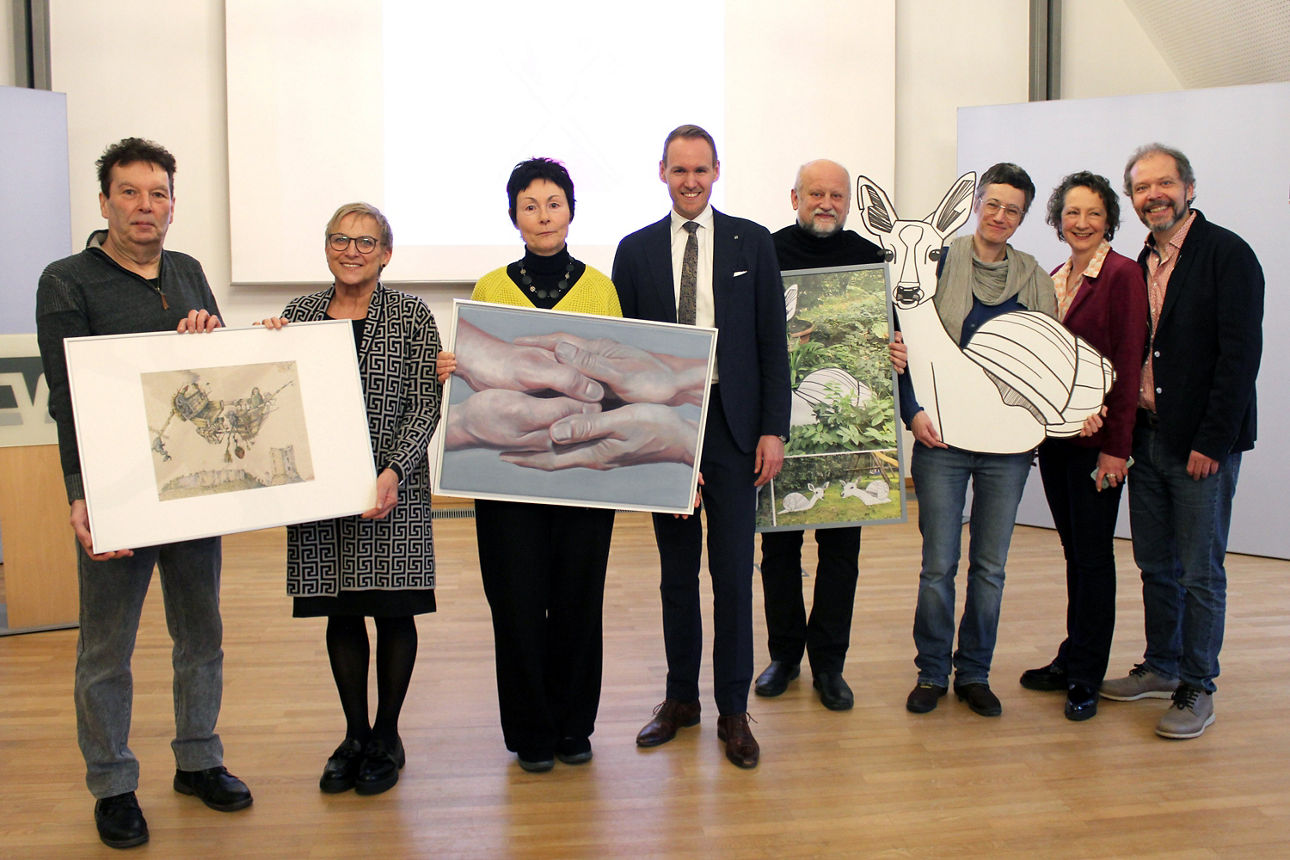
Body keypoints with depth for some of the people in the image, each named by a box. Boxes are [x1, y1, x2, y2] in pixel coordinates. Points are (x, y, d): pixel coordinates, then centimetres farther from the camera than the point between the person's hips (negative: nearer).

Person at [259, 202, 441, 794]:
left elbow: (426, 405, -6)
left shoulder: (411, 316, -1)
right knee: (341, 613, 10)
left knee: (393, 611, 4)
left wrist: (394, 471, -17)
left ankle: (387, 737, 22)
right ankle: (354, 735, 26)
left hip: (393, 490, -3)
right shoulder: (298, 313, 9)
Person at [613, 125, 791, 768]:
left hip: (733, 427, -1)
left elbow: (773, 342, 2)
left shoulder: (752, 243, 4)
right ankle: (681, 697, 25)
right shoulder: (636, 251, 7)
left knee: (733, 573, 2)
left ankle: (733, 709, 15)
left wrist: (773, 430, -4)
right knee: (677, 571, 11)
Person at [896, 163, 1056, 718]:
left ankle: (974, 673, 23)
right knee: (938, 564, 2)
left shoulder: (1034, 279, 10)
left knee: (990, 566, 9)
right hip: (941, 436, -3)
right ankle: (932, 672, 18)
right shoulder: (937, 265, 0)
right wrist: (914, 411, -13)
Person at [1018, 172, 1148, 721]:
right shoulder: (1054, 279, 12)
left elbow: (1127, 364, -13)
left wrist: (1116, 446, -16)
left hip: (1097, 439, -6)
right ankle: (1073, 660, 25)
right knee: (1074, 551, 14)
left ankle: (1086, 676, 12)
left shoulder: (1122, 274, -9)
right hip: (1054, 434, 6)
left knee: (1092, 553, 1)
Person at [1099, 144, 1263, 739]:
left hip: (1202, 445, -6)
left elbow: (1240, 353, -14)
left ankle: (1196, 689, 14)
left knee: (1200, 572, 2)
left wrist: (1212, 442, -17)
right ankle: (1162, 668, 30)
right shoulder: (1141, 266, 12)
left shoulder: (1227, 255, -9)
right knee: (1155, 565, 15)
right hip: (1147, 438, 7)